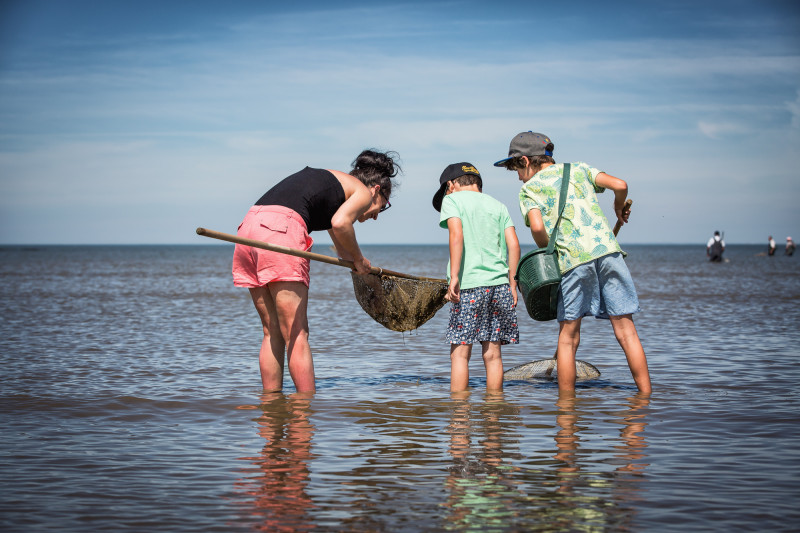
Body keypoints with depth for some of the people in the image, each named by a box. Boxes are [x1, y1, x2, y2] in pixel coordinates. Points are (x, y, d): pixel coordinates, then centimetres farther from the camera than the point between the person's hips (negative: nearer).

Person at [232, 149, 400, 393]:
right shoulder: (363, 192, 12)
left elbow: (344, 252, 48)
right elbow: (340, 224, -11)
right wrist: (359, 259, 7)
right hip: (281, 228, -8)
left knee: (272, 332, 14)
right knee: (297, 334, -3)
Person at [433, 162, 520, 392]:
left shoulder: (452, 200, 5)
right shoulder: (497, 205, 17)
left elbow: (456, 236, -11)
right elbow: (513, 245, 8)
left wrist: (454, 276, -14)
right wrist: (512, 283, 10)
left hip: (469, 284, -5)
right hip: (499, 282, 5)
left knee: (460, 353, 0)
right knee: (492, 353, 8)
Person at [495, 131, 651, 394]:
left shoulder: (529, 188, 11)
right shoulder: (579, 169, 21)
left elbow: (537, 227, -8)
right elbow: (619, 185, 8)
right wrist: (619, 207, 28)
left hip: (572, 257, -3)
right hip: (607, 250, 3)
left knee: (567, 338, 7)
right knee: (626, 331, 4)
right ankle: (646, 395, 1)